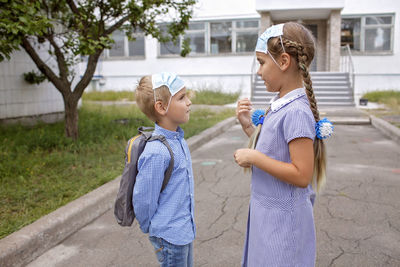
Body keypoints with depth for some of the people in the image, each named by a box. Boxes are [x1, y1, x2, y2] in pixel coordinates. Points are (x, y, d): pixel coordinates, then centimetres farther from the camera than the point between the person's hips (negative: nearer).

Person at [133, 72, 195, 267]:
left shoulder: (178, 140, 1)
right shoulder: (156, 152, -27)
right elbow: (143, 200, -19)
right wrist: (153, 230, -3)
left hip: (185, 230, 8)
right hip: (169, 236, -8)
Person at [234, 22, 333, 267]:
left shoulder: (296, 112, -24)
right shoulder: (280, 105, 3)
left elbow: (301, 175, -25)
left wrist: (254, 157, -22)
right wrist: (248, 126, 1)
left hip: (282, 218, -8)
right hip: (267, 210, 9)